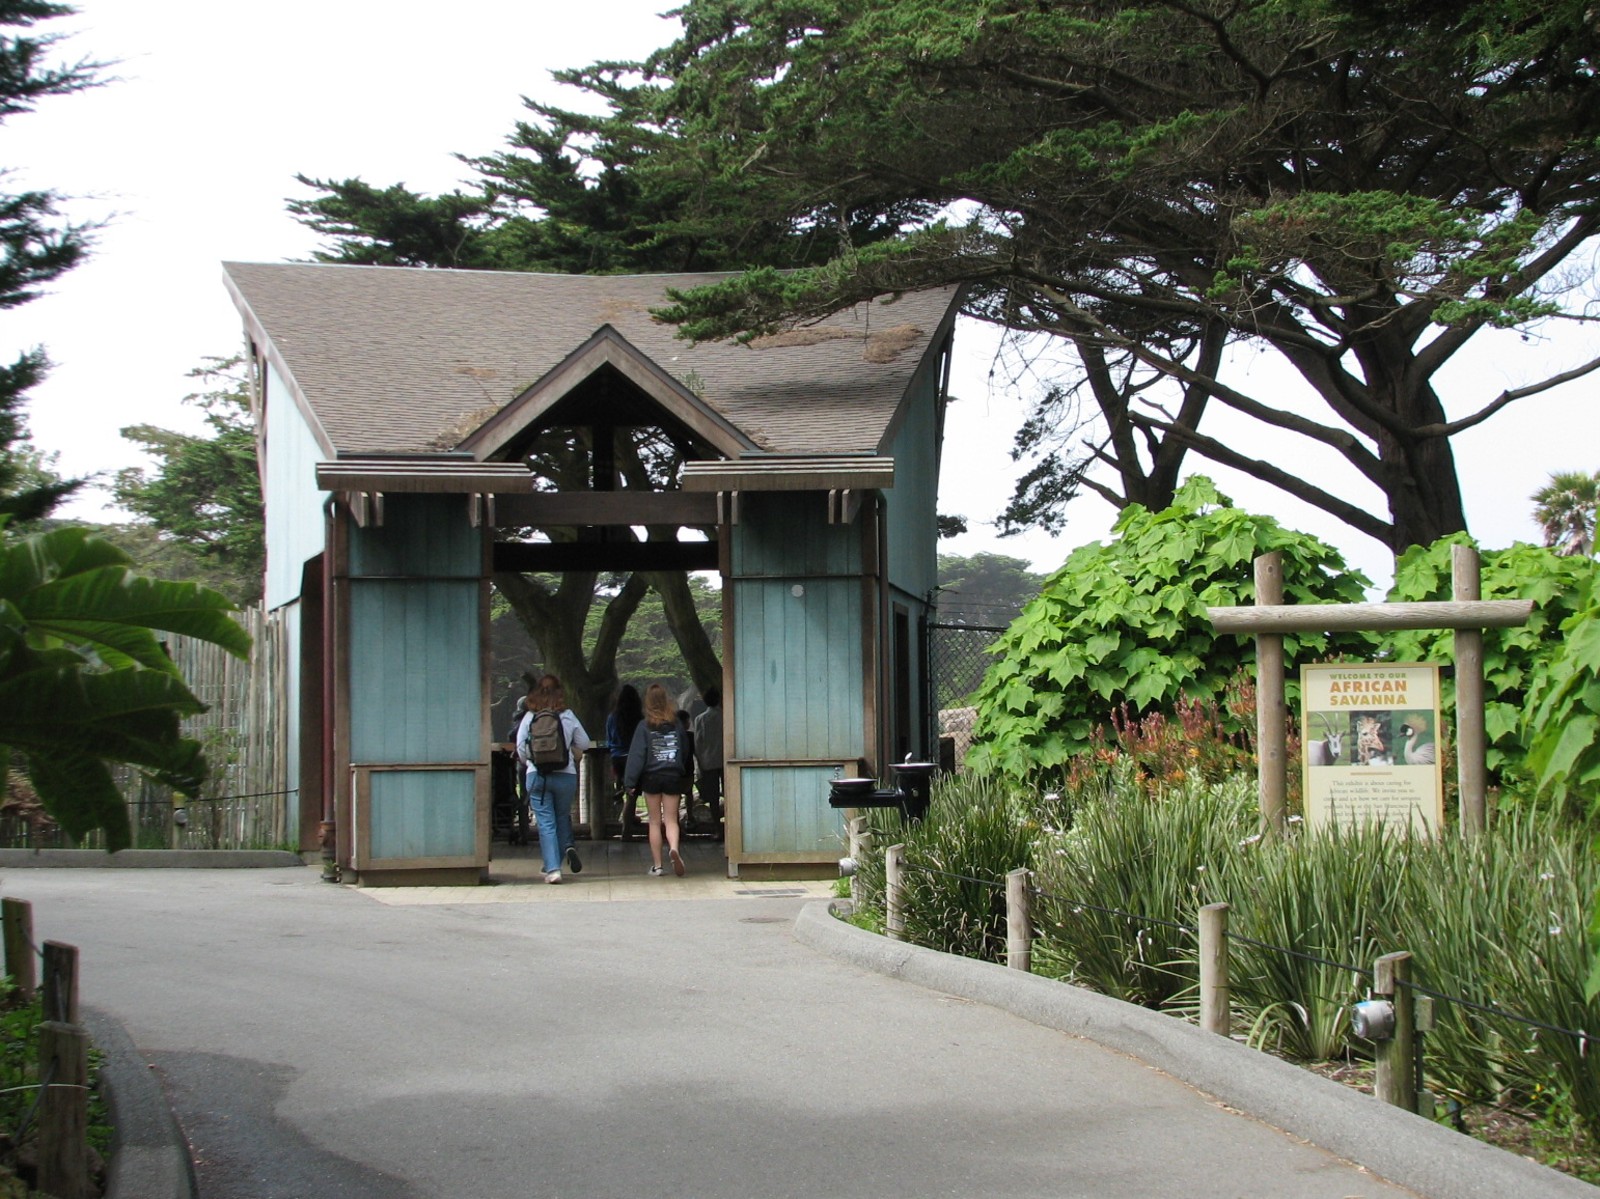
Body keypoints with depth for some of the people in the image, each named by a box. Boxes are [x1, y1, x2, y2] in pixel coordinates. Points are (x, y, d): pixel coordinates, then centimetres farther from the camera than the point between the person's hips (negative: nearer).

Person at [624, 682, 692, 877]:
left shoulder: (644, 726, -7)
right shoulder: (676, 725, 2)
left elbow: (637, 755, -9)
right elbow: (685, 751, 10)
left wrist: (630, 782, -7)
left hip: (651, 777, -1)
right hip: (673, 777, 1)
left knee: (655, 821, 8)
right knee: (671, 820, 3)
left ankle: (656, 866, 8)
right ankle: (674, 849, -27)